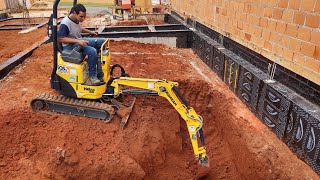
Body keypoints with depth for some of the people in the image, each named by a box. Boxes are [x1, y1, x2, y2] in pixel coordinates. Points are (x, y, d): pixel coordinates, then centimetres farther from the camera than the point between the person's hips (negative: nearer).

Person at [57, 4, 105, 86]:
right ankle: (92, 77, -20)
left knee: (101, 42, 6)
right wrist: (78, 41, -32)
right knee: (92, 51, -33)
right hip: (70, 46, -10)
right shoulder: (65, 23, -24)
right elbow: (60, 39, -27)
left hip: (79, 41, 10)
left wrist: (90, 32, 13)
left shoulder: (77, 20, 3)